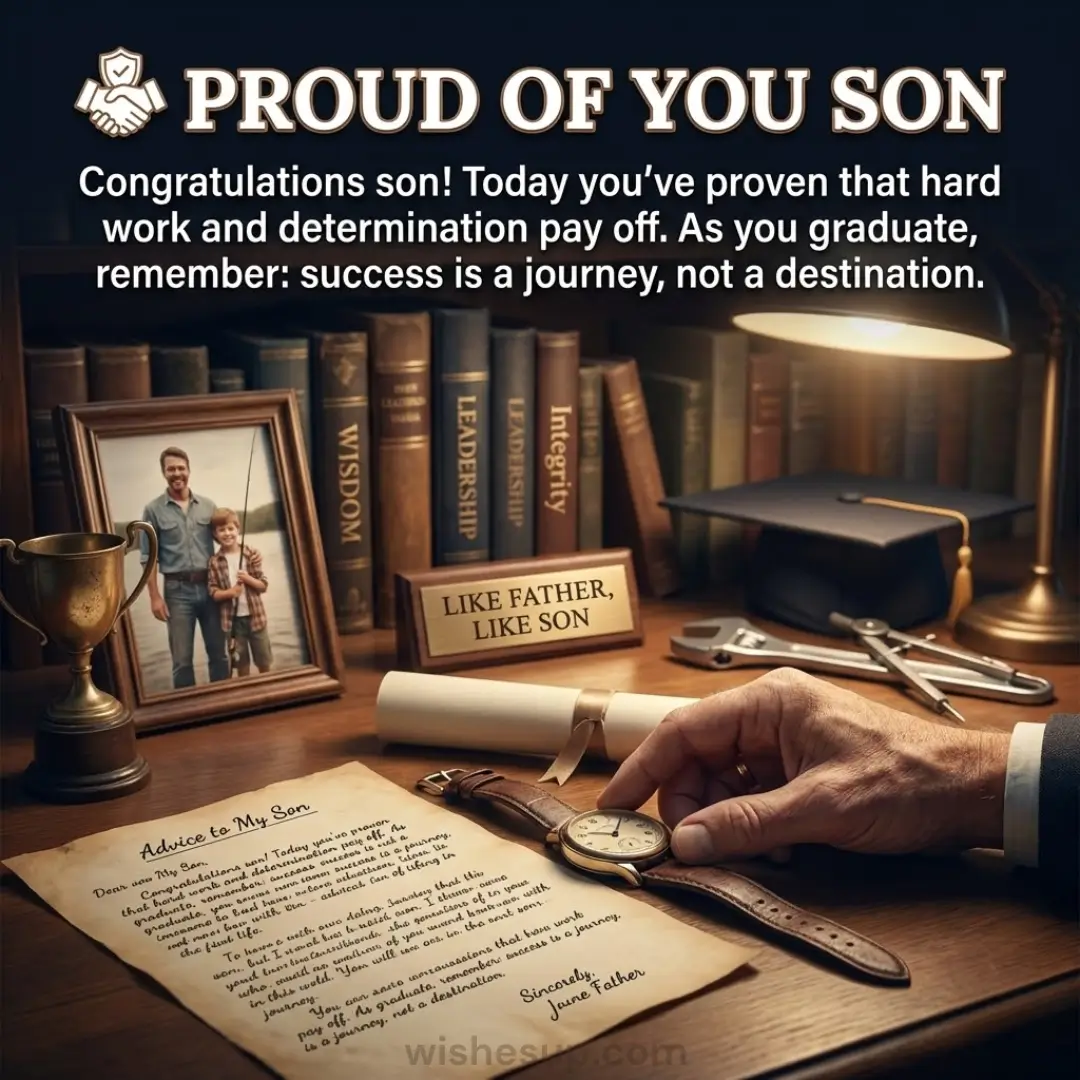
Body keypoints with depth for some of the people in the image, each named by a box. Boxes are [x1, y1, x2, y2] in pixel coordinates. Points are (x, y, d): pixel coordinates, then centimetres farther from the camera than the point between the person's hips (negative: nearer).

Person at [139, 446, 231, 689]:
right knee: (182, 659, 0)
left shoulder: (207, 505, 8)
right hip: (178, 590, -2)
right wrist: (155, 596, -7)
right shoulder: (153, 510, 0)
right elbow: (148, 558, -1)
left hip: (210, 587, 3)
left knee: (219, 653, 8)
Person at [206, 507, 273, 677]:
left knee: (264, 661, 10)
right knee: (242, 663, 10)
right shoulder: (214, 562, -4)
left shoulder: (252, 554, -3)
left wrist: (248, 579, -18)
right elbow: (213, 592, -4)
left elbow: (264, 585, 0)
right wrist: (229, 592, -21)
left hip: (255, 615, 0)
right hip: (232, 619, 0)